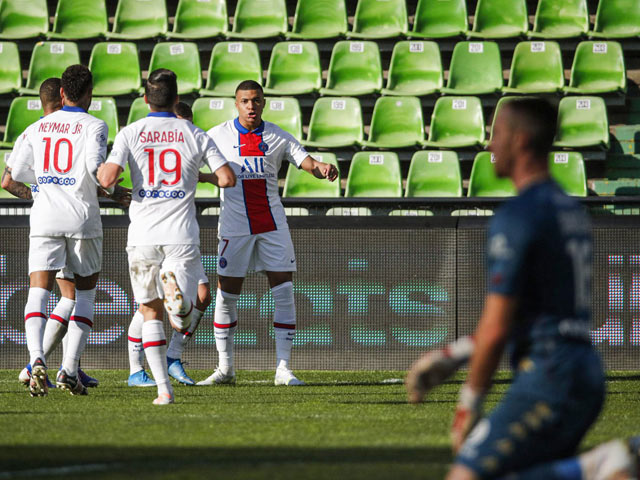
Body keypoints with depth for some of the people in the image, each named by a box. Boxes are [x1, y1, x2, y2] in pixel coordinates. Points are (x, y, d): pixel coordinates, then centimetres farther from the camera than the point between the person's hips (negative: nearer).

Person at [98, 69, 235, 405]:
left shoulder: (130, 134, 0)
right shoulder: (195, 136, 4)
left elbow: (108, 178, -12)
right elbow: (228, 179, 0)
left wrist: (100, 171, 12)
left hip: (143, 237, 0)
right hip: (182, 236, 0)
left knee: (151, 314, 11)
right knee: (182, 324, 3)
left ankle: (163, 388, -2)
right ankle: (176, 287, -33)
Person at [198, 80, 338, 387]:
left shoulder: (278, 137, 6)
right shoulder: (218, 136, 2)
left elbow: (307, 163, 0)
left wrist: (323, 169, -22)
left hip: (272, 224, 1)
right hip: (235, 226, -1)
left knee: (284, 291, -6)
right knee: (227, 294, 0)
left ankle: (283, 368, -2)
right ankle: (224, 368, 13)